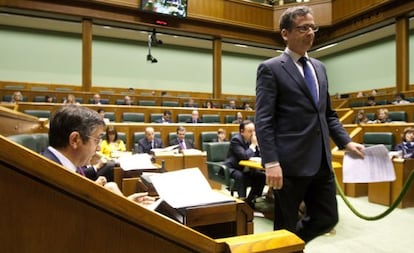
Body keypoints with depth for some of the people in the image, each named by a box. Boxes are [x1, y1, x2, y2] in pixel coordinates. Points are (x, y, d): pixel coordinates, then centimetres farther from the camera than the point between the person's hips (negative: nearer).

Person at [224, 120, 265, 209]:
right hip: (232, 169, -8)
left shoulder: (250, 139, 4)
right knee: (240, 176, -37)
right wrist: (253, 144, -21)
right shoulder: (236, 139, -20)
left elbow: (257, 156, 6)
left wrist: (256, 144, -10)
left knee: (262, 176, -7)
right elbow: (245, 156, -32)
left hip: (245, 169, 8)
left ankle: (250, 200, 2)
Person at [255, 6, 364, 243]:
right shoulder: (270, 69, -6)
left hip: (321, 161, 7)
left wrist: (346, 142, 9)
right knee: (285, 225, 9)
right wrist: (271, 162, -20)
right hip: (291, 163, -7)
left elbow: (328, 114, 21)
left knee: (327, 218, 14)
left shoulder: (319, 67, 16)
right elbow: (264, 121, -13)